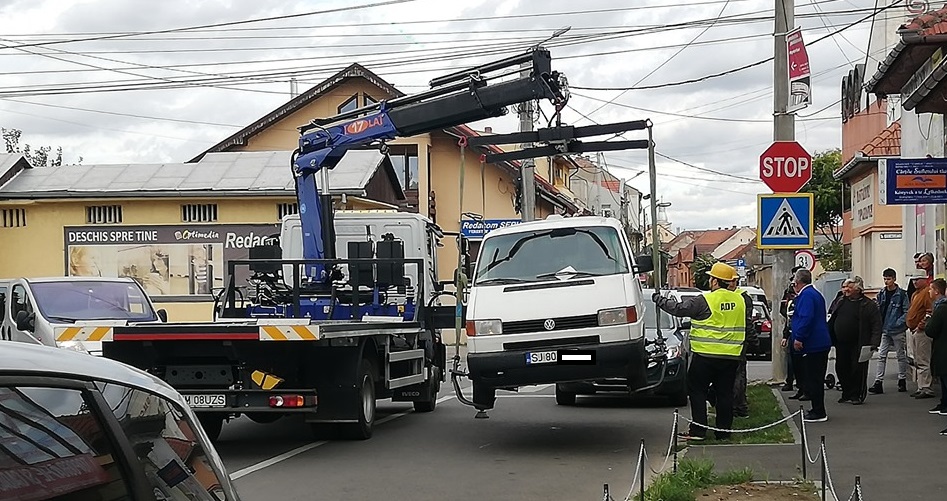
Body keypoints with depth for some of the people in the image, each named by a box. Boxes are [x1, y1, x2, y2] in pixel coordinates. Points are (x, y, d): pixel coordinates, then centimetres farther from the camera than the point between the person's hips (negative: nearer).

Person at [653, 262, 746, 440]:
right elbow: (744, 327, 20)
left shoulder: (705, 301, -13)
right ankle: (724, 431, 13)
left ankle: (698, 430, 2)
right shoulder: (739, 300, 6)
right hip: (731, 357, 6)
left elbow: (678, 309, -6)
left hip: (705, 356, -5)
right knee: (725, 393, 11)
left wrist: (659, 300, 7)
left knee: (697, 392, 4)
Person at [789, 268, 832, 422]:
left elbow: (806, 318, -25)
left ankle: (818, 412, -2)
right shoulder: (815, 294, 19)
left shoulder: (806, 295, -14)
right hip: (821, 344, 11)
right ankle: (817, 410, 22)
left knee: (813, 380, -5)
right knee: (816, 379, 16)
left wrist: (798, 338, -23)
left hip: (813, 345, -11)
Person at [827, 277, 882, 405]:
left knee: (858, 370, -3)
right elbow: (830, 316, 19)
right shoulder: (839, 301, 10)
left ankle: (857, 395, 10)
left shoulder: (868, 305, -6)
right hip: (841, 344, 5)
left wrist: (874, 343, -18)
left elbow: (876, 326, -8)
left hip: (858, 345, -5)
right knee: (841, 369, 9)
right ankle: (847, 394, 22)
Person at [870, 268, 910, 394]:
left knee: (901, 355, 8)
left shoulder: (902, 294, -7)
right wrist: (879, 324, 1)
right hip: (884, 331, 4)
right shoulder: (881, 294, 7)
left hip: (898, 331, -4)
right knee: (881, 356, -2)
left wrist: (898, 323, -17)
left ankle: (902, 380, 19)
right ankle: (878, 382, -4)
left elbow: (907, 312, -8)